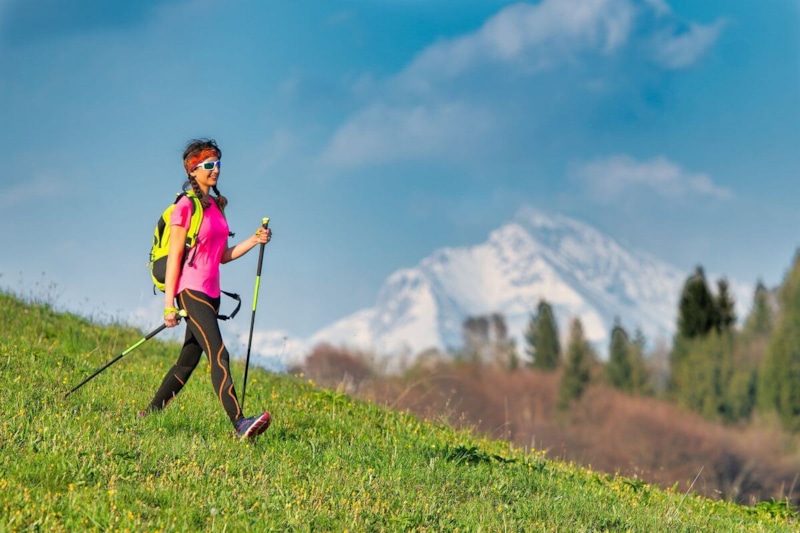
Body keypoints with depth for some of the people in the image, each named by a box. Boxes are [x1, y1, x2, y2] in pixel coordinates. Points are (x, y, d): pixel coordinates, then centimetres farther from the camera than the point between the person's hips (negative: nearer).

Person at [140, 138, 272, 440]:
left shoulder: (216, 206, 16)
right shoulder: (186, 206, -8)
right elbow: (174, 256, -11)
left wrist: (254, 241, 3)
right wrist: (169, 305, -14)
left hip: (211, 293, 9)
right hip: (190, 290, -9)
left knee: (189, 360, 12)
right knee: (218, 356, -20)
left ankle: (151, 413, 23)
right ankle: (239, 424, -31)